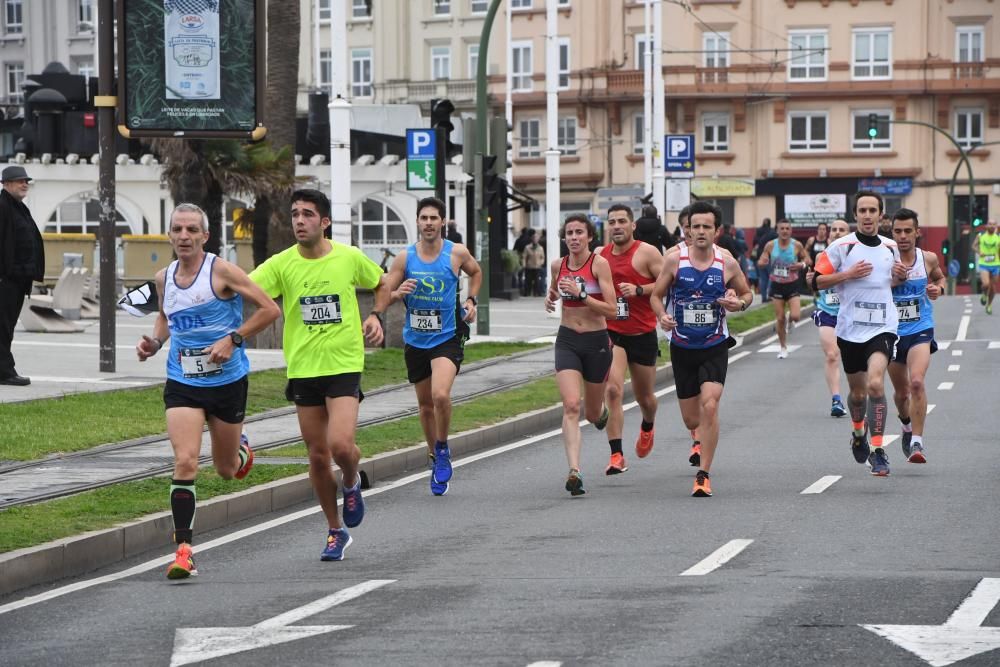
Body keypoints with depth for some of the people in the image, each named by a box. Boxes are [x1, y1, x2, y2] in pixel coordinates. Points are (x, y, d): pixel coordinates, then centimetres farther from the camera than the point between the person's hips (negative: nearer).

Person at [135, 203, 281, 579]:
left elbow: (270, 309, -11)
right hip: (182, 383, 2)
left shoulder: (221, 272, -11)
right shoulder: (164, 278, 3)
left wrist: (232, 339, -19)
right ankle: (184, 550, -16)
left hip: (227, 381, -2)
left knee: (226, 471, 13)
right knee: (185, 462, -17)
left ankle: (240, 449, 52)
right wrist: (154, 342, 4)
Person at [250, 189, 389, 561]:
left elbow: (382, 284, 17)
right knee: (318, 456, 6)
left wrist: (376, 316, 1)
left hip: (344, 365, -2)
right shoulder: (282, 264, -3)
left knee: (340, 445, -19)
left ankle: (351, 482, 18)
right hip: (303, 369, 2)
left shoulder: (349, 258, -2)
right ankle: (336, 531, 24)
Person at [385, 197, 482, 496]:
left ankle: (442, 449, -1)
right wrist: (398, 293, -21)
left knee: (441, 395, -24)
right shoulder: (405, 257, -3)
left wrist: (471, 300, 4)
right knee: (425, 404, 12)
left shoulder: (457, 253, -4)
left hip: (447, 338, -3)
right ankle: (435, 459, 31)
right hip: (415, 340, 3)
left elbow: (475, 272, 19)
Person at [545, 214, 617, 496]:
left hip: (596, 342, -2)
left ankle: (602, 413, 54)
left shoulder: (599, 264, -11)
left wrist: (580, 294, -25)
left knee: (592, 413, 14)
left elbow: (611, 310, -16)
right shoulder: (558, 265, 3)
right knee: (571, 405, -18)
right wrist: (550, 298, 4)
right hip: (567, 341, 2)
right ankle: (574, 472, -25)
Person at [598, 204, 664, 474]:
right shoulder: (600, 256, 5)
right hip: (610, 333, 1)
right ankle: (616, 455, -19)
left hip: (642, 335, -1)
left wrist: (639, 290, -23)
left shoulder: (647, 253, -8)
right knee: (612, 390, -19)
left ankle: (647, 427, 51)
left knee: (645, 397, 15)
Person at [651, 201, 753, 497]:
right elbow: (656, 295, 3)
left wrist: (739, 303, -12)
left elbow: (747, 293, 11)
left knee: (709, 406, -21)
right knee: (691, 419, 8)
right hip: (682, 348, 1)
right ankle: (702, 439, 49)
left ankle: (703, 475, -12)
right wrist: (662, 316, -18)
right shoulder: (674, 260, -7)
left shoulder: (727, 263, -5)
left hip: (715, 347, -1)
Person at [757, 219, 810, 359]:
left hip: (792, 285, -1)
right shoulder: (770, 245, -5)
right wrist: (763, 262, -23)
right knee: (780, 319, 3)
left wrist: (802, 264, -17)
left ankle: (789, 321, 24)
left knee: (796, 316, -15)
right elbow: (760, 263, 1)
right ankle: (783, 348, 19)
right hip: (777, 285, 1)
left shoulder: (797, 245, -7)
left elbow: (807, 259, 6)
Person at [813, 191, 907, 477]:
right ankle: (858, 433, 47)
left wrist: (899, 277, 1)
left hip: (882, 327, 0)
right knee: (857, 391, 15)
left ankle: (878, 451, -17)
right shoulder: (841, 246, -3)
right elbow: (816, 282, -3)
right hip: (850, 329, 0)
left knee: (875, 383, -21)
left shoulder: (891, 247, 8)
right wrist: (847, 274, -15)